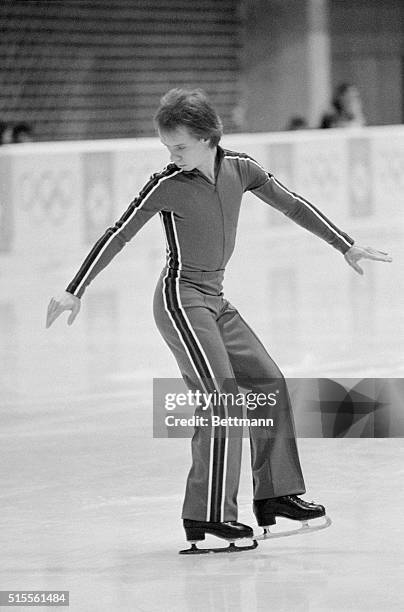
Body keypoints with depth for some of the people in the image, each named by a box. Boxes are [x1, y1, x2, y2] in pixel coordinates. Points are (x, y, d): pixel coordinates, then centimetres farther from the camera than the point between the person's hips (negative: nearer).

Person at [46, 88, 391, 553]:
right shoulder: (168, 186, -13)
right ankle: (207, 515, -16)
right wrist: (75, 291, -20)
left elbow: (292, 206, 13)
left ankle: (275, 494, 13)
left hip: (215, 301, 7)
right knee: (223, 401, -16)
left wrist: (345, 245, 17)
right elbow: (118, 235, -14)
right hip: (181, 299, -7)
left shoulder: (240, 170, 2)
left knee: (269, 384, 6)